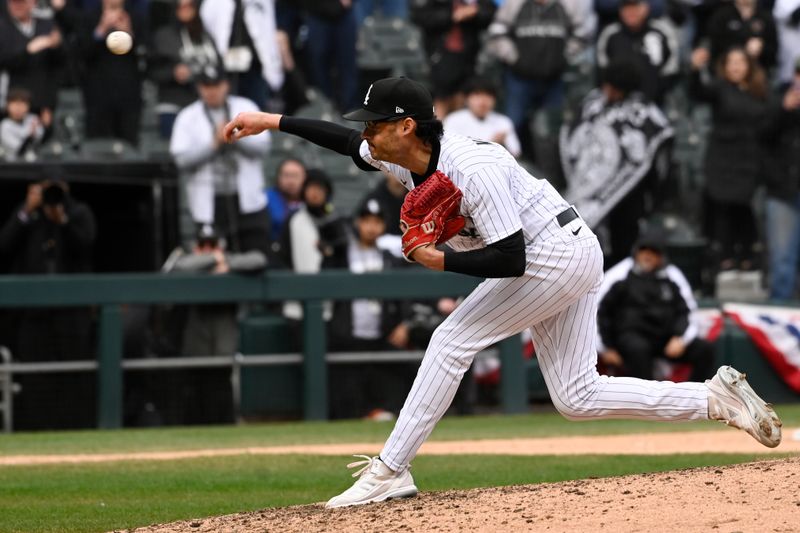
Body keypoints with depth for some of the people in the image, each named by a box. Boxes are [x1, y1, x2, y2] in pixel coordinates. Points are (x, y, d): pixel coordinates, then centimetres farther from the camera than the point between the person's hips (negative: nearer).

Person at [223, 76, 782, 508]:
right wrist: (273, 121, 11)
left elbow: (510, 259, -28)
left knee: (453, 341, -12)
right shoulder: (407, 158, -1)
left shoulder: (473, 168, -27)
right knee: (577, 398, 7)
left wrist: (441, 261, -21)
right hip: (569, 259, 10)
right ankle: (716, 398, 8)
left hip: (557, 253, -10)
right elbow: (348, 141, 16)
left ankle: (391, 470, -10)